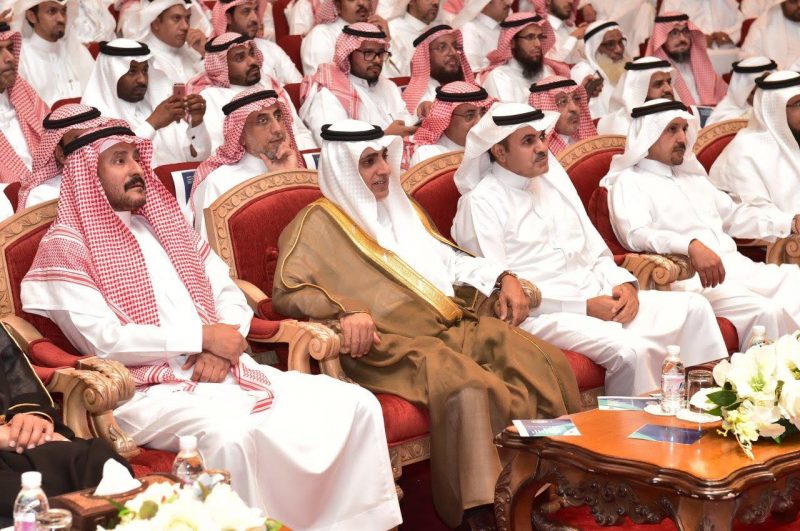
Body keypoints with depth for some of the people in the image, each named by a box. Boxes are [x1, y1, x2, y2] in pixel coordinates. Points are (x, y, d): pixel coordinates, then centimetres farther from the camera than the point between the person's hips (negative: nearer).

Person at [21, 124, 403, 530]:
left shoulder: (167, 222, 21)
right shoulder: (66, 246, 0)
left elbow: (231, 297, 17)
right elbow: (103, 340, -11)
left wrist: (220, 349, -6)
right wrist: (202, 336, -12)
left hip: (221, 372, 7)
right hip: (152, 390, -6)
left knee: (355, 403, -10)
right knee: (231, 433, -40)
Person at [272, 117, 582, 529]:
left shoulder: (399, 207, 26)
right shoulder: (318, 223, 2)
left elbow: (447, 258, 32)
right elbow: (286, 292, -9)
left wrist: (502, 277, 15)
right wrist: (344, 312, -25)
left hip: (453, 327, 8)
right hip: (389, 344, -7)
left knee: (546, 363, -14)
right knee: (465, 388, -37)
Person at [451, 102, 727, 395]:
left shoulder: (553, 181, 18)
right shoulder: (480, 203, -6)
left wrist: (624, 283, -1)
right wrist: (584, 306, -16)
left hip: (600, 298, 8)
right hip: (542, 315, -8)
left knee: (693, 307, -4)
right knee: (631, 350, -31)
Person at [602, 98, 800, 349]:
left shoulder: (692, 176, 28)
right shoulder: (629, 182, 2)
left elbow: (734, 215, 33)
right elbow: (636, 234, -15)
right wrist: (690, 245, -32)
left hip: (740, 268, 8)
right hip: (691, 279, -8)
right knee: (764, 312, -30)